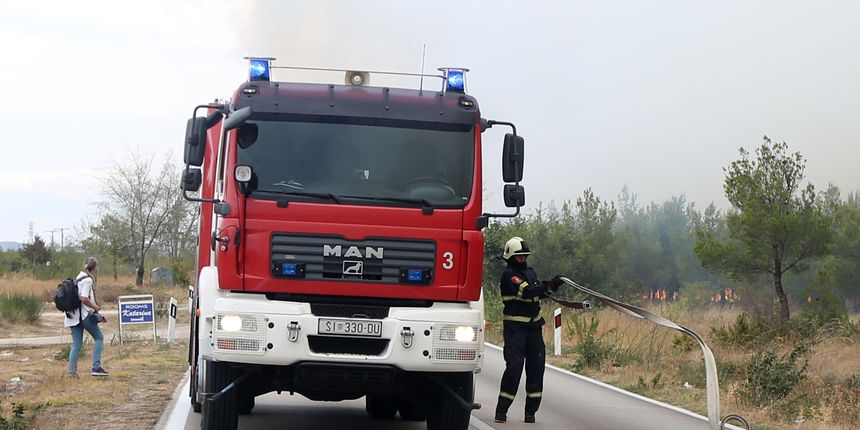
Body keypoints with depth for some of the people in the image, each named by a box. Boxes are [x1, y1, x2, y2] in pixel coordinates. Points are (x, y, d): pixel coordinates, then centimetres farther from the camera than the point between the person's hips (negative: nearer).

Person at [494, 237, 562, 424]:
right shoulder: (508, 275, -9)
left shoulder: (530, 272, 16)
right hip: (515, 326, -7)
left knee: (536, 366, 3)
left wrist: (550, 287, -1)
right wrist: (549, 286, -28)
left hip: (534, 325, 7)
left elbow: (538, 294, 18)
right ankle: (501, 410, -5)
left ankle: (531, 411, 8)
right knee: (514, 366, -12)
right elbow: (527, 292, -22)